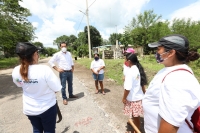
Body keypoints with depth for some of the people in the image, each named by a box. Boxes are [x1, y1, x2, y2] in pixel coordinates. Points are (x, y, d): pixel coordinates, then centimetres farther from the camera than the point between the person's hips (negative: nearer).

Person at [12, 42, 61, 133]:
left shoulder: (15, 72, -13)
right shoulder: (44, 69, -30)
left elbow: (20, 85, 8)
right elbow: (57, 89, -22)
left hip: (29, 109, 5)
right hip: (47, 108, -4)